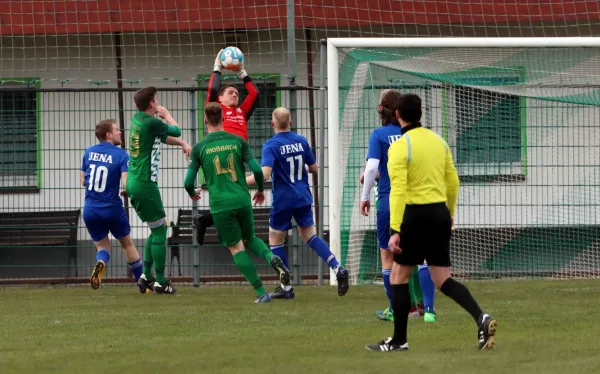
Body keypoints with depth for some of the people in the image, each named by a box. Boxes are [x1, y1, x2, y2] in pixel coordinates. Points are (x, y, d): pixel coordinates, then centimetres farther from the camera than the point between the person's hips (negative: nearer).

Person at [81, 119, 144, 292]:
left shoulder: (88, 153, 4)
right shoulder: (121, 155, -10)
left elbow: (83, 181, 10)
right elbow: (126, 184, -20)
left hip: (90, 210, 3)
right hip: (112, 209, -3)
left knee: (102, 245, 16)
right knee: (127, 244, 18)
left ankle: (100, 263, -20)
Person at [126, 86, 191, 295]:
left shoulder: (137, 119, 11)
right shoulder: (151, 123, -17)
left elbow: (163, 136, 26)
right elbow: (175, 131, 1)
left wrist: (182, 144, 16)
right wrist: (167, 115, 19)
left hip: (134, 183, 9)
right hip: (145, 184, -9)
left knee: (157, 230, 17)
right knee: (159, 231, -3)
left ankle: (146, 277, 16)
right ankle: (160, 282, -2)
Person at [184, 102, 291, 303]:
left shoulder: (200, 148, 0)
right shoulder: (238, 141, 3)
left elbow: (188, 182, 0)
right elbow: (257, 170, -4)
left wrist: (193, 193, 24)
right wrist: (260, 190, 16)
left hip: (220, 205, -2)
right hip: (242, 201, 2)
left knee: (236, 248, 5)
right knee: (249, 239, 23)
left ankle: (261, 292, -2)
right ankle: (271, 257, -10)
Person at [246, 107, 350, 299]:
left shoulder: (271, 145, -14)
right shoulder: (301, 141, 3)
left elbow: (264, 174, -26)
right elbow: (314, 168, 11)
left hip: (283, 200, -5)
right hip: (303, 198, 5)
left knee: (275, 240, 10)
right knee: (311, 236, 16)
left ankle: (286, 287, 10)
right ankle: (338, 269, -4)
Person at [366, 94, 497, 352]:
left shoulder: (400, 147, -11)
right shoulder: (438, 141, 10)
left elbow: (398, 190, -18)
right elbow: (453, 183, 15)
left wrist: (395, 230, -19)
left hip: (415, 215, -6)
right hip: (439, 213, 6)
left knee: (398, 276, 8)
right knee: (443, 280, 9)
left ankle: (399, 340, 10)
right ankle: (481, 318, -13)